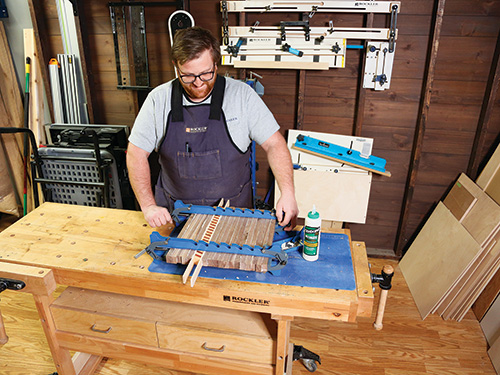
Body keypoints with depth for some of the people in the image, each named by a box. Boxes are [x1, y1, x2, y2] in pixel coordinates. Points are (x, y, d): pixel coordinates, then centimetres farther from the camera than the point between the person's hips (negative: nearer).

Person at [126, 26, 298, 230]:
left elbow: (274, 144, -6)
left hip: (232, 210, -1)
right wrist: (149, 206, -8)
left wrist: (287, 194, -18)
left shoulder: (242, 94, -7)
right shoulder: (158, 99, -4)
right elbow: (136, 153, 1)